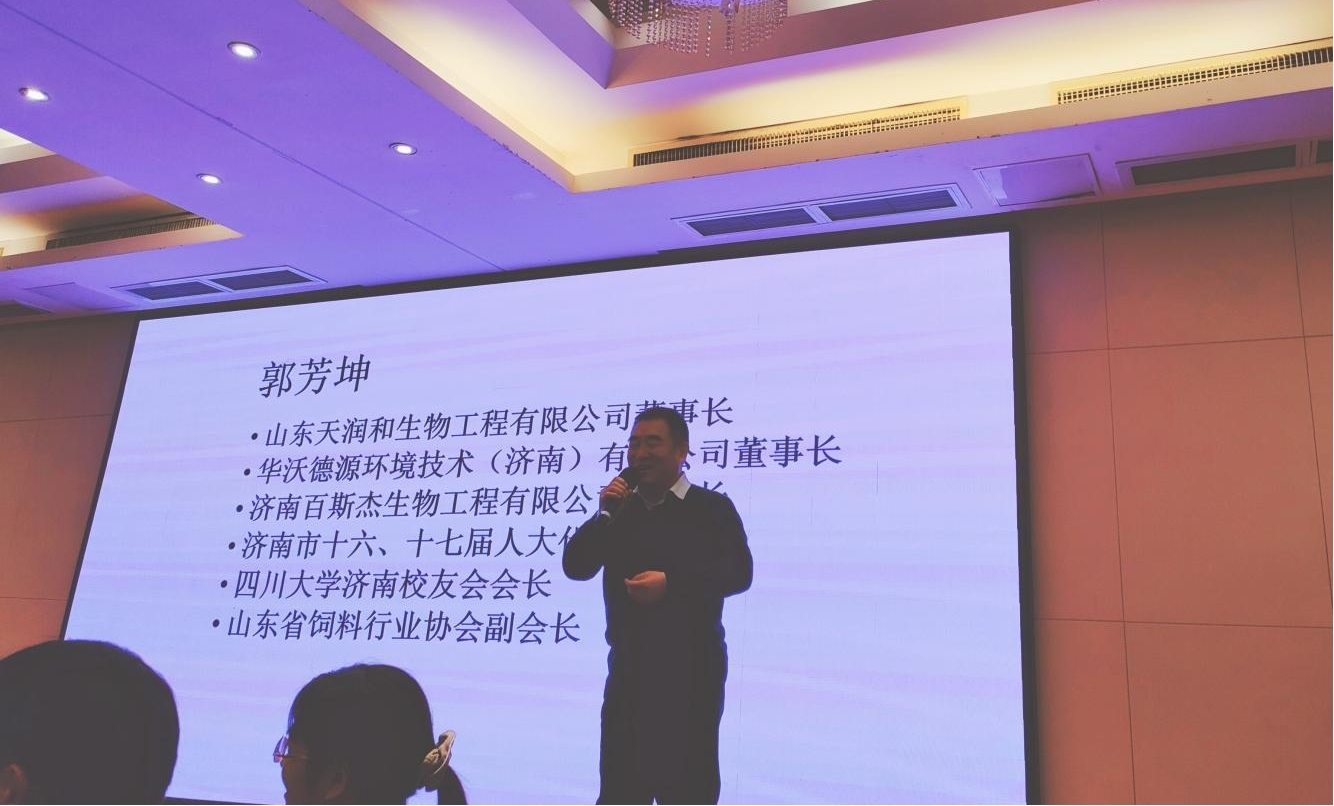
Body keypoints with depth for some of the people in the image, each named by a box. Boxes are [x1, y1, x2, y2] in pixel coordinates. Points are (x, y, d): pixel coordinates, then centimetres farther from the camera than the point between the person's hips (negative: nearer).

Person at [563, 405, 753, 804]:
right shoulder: (620, 511, 11)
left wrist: (670, 582, -23)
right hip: (629, 665, 4)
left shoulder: (712, 507, -1)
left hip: (690, 667, -4)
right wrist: (604, 514, -9)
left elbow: (738, 573, -12)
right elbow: (575, 567, 4)